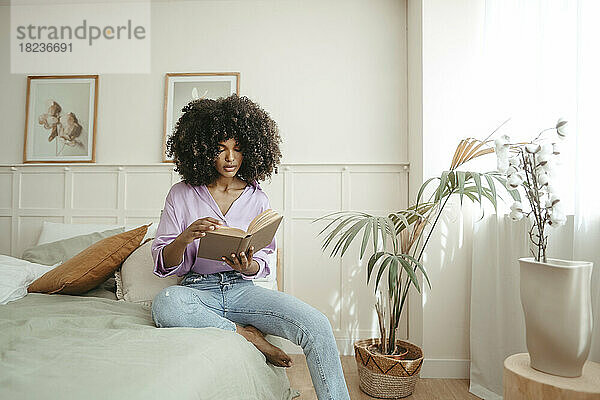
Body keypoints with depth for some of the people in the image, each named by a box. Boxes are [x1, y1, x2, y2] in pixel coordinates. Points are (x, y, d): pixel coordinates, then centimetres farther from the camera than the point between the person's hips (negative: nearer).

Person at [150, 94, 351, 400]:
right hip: (198, 289, 0)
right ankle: (248, 335, -15)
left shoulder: (257, 199, 6)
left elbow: (262, 264, 8)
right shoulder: (181, 195, 2)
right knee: (166, 303, -37)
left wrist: (248, 266, -17)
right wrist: (185, 238, -23)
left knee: (317, 325, -24)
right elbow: (163, 264, 0)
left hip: (242, 289, 1)